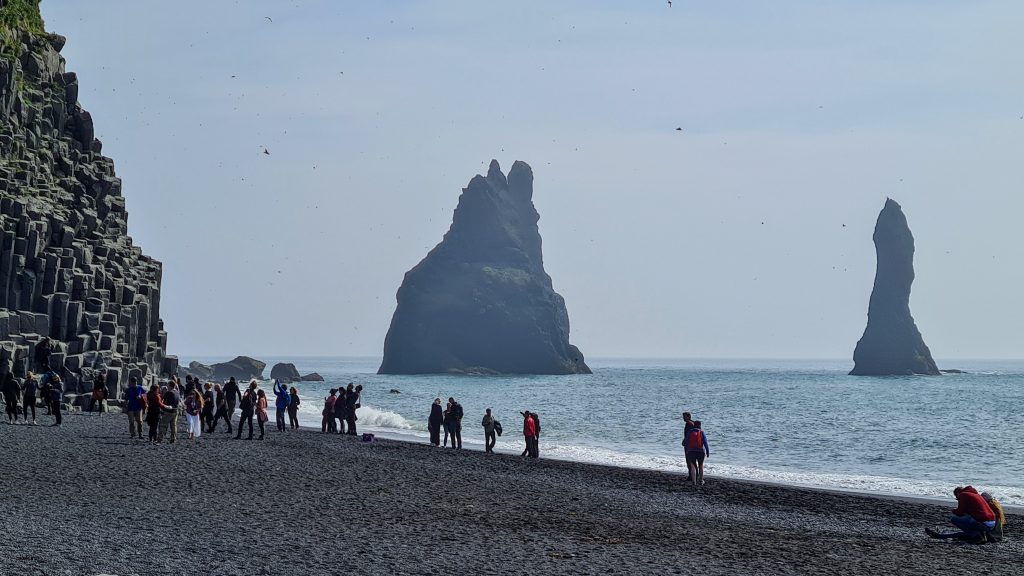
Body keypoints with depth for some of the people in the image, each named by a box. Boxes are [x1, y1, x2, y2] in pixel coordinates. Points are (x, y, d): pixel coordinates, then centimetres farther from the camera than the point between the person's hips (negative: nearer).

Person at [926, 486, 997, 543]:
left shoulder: (963, 494, -1)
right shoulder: (975, 494, 25)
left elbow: (960, 512, -4)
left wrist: (954, 511, 16)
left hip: (983, 523, -9)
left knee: (954, 519, -4)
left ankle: (977, 535, -5)